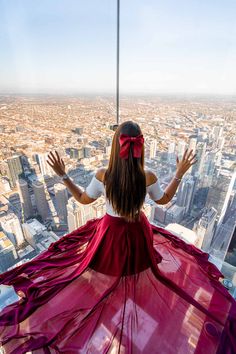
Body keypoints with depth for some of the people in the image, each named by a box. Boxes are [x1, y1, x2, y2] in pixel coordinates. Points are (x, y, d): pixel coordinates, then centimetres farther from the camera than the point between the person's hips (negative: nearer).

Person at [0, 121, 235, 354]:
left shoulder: (102, 176, -27)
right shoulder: (148, 177, -24)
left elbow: (83, 199, -8)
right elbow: (164, 199, -3)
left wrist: (63, 175, -3)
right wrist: (180, 174, 2)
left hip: (110, 233, -2)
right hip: (138, 233, 3)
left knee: (108, 274, 30)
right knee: (135, 273, 35)